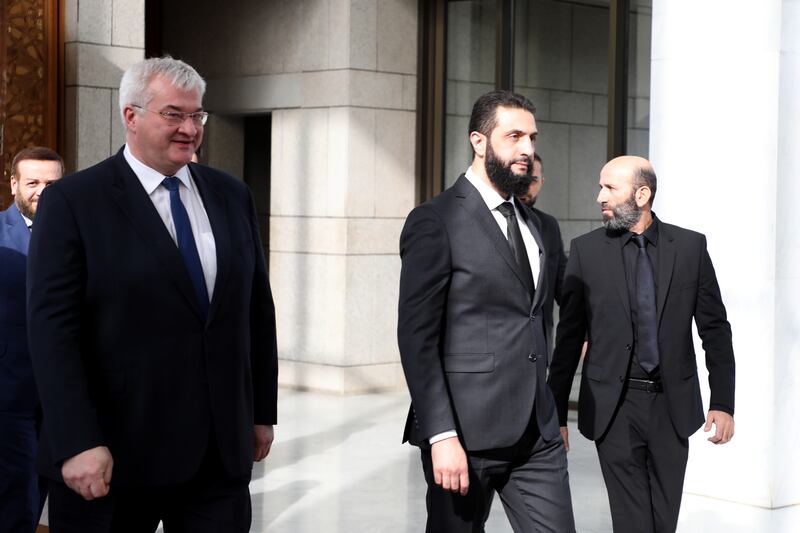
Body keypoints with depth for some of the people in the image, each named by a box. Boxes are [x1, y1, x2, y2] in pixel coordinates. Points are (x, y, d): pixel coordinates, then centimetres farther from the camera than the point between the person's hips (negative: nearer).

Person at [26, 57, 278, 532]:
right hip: (115, 458, -4)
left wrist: (262, 412, 12)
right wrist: (77, 442, -18)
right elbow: (53, 328, -11)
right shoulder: (73, 202, -5)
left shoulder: (232, 195, 10)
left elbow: (257, 309, 14)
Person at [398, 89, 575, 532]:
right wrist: (441, 436, -19)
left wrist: (549, 412, 16)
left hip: (537, 435, 6)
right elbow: (417, 337, -13)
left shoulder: (530, 222, 15)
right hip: (466, 432, -6)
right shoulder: (435, 222, -9)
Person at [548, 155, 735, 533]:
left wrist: (723, 403, 1)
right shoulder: (586, 250, -1)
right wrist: (557, 413, 2)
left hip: (672, 405, 1)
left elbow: (715, 328, 5)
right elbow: (569, 336, 2)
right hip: (614, 406, -1)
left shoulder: (690, 246, 1)